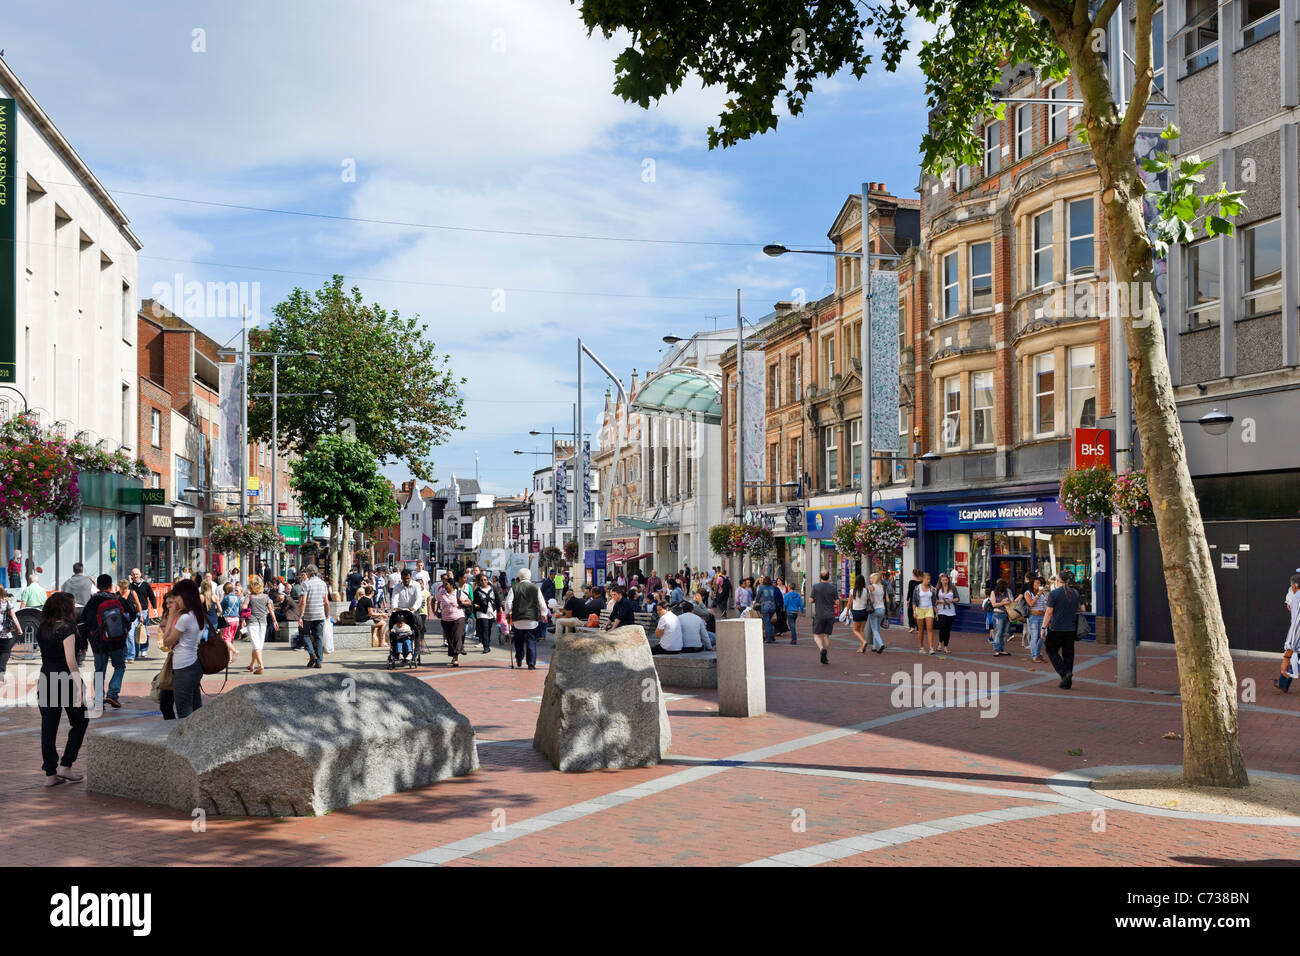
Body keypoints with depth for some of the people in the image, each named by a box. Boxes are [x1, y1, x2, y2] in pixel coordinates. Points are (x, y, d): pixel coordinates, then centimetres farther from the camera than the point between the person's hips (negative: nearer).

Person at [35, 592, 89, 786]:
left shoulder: (41, 629, 8)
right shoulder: (66, 628, -13)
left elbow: (45, 654, 14)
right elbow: (71, 661, -17)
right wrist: (79, 687, -15)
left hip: (45, 681, 6)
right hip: (65, 680, -6)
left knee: (48, 727, 8)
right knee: (80, 721, 10)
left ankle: (50, 774, 11)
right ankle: (65, 765, 5)